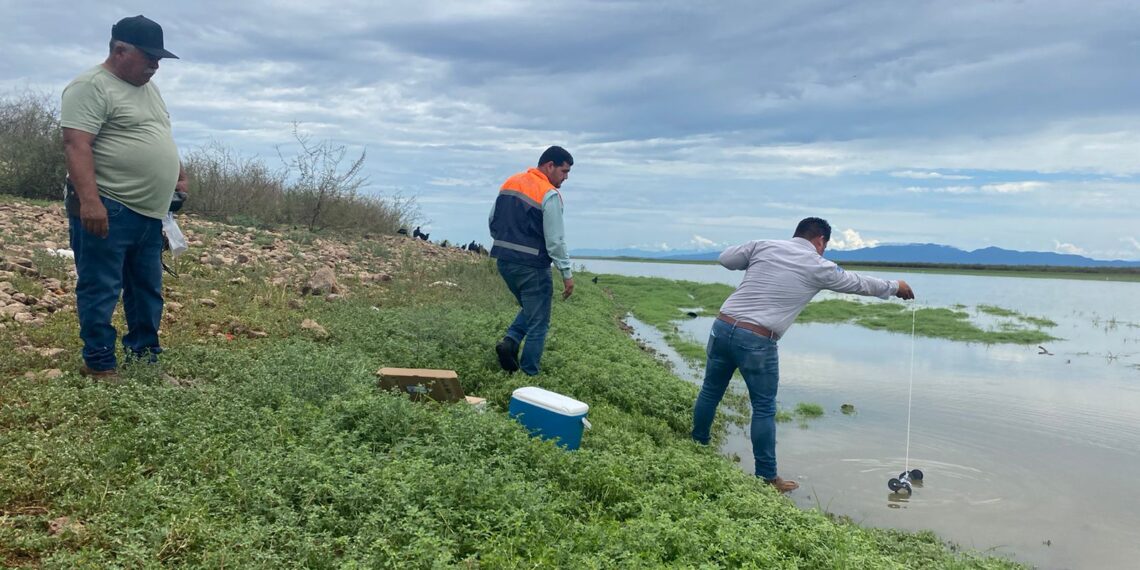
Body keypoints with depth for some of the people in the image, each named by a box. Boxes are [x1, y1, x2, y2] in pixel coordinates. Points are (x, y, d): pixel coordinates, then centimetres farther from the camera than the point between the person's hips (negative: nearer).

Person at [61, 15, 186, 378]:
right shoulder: (91, 86, -11)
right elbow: (76, 145, -20)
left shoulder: (148, 89, 18)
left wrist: (177, 174, 24)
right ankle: (99, 365, 7)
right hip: (106, 211, -9)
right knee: (101, 289, -1)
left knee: (148, 289, 14)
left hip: (148, 212, 9)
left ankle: (144, 356, 24)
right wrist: (89, 200, -29)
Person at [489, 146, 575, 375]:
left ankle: (510, 341, 3)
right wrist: (567, 273, -10)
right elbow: (555, 240, -16)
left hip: (504, 261, 7)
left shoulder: (510, 183, 8)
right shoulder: (550, 195, -15)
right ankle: (529, 375, 6)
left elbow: (493, 221, 14)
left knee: (530, 309, 25)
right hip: (532, 266, -7)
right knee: (538, 323, 4)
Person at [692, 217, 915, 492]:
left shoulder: (764, 246, 9)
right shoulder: (819, 267, 4)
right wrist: (895, 287, 34)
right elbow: (860, 283, 18)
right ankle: (767, 478, 15)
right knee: (764, 409, 7)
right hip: (757, 341, -4)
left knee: (710, 391, 19)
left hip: (722, 326, 5)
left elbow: (725, 258, 15)